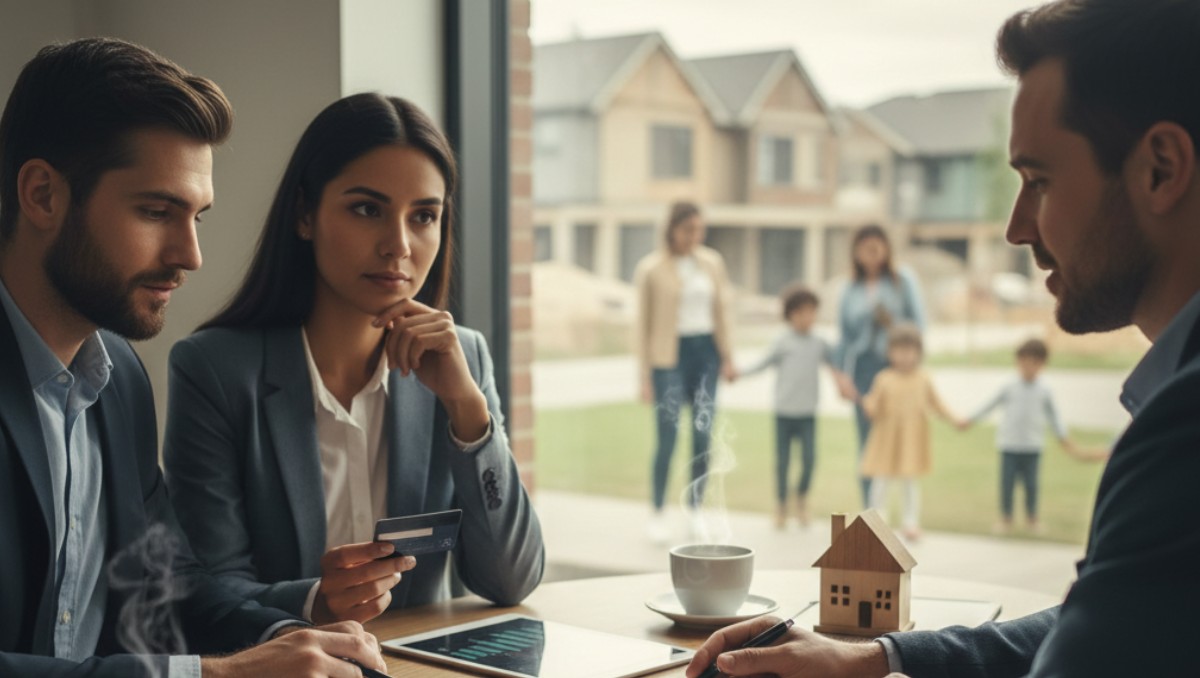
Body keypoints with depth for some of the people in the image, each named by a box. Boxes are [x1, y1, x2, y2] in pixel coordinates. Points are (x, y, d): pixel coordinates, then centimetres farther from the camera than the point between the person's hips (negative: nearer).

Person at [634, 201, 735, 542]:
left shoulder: (712, 262, 7)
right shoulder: (651, 268, -4)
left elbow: (721, 311, 14)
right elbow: (643, 325, -2)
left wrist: (727, 356, 9)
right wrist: (645, 376, -3)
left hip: (706, 351, 4)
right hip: (670, 354, -4)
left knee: (703, 436, 3)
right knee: (668, 439, -7)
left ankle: (696, 511, 16)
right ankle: (657, 514, 8)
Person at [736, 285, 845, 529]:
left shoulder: (819, 344, 7)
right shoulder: (783, 342, 0)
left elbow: (833, 362, 19)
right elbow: (764, 363, 0)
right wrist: (740, 373, -12)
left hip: (808, 414, 2)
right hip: (784, 412, -2)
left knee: (810, 459, -7)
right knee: (782, 460, 3)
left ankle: (802, 498, 18)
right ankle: (781, 505, 19)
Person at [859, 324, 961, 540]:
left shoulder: (923, 380, 2)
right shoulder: (884, 380, -5)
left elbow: (936, 405, 9)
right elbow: (874, 409, -5)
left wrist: (954, 420, -2)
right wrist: (867, 404, -27)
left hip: (912, 441, 1)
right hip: (887, 441, -1)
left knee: (911, 482, 5)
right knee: (881, 481, 1)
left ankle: (912, 523, 15)